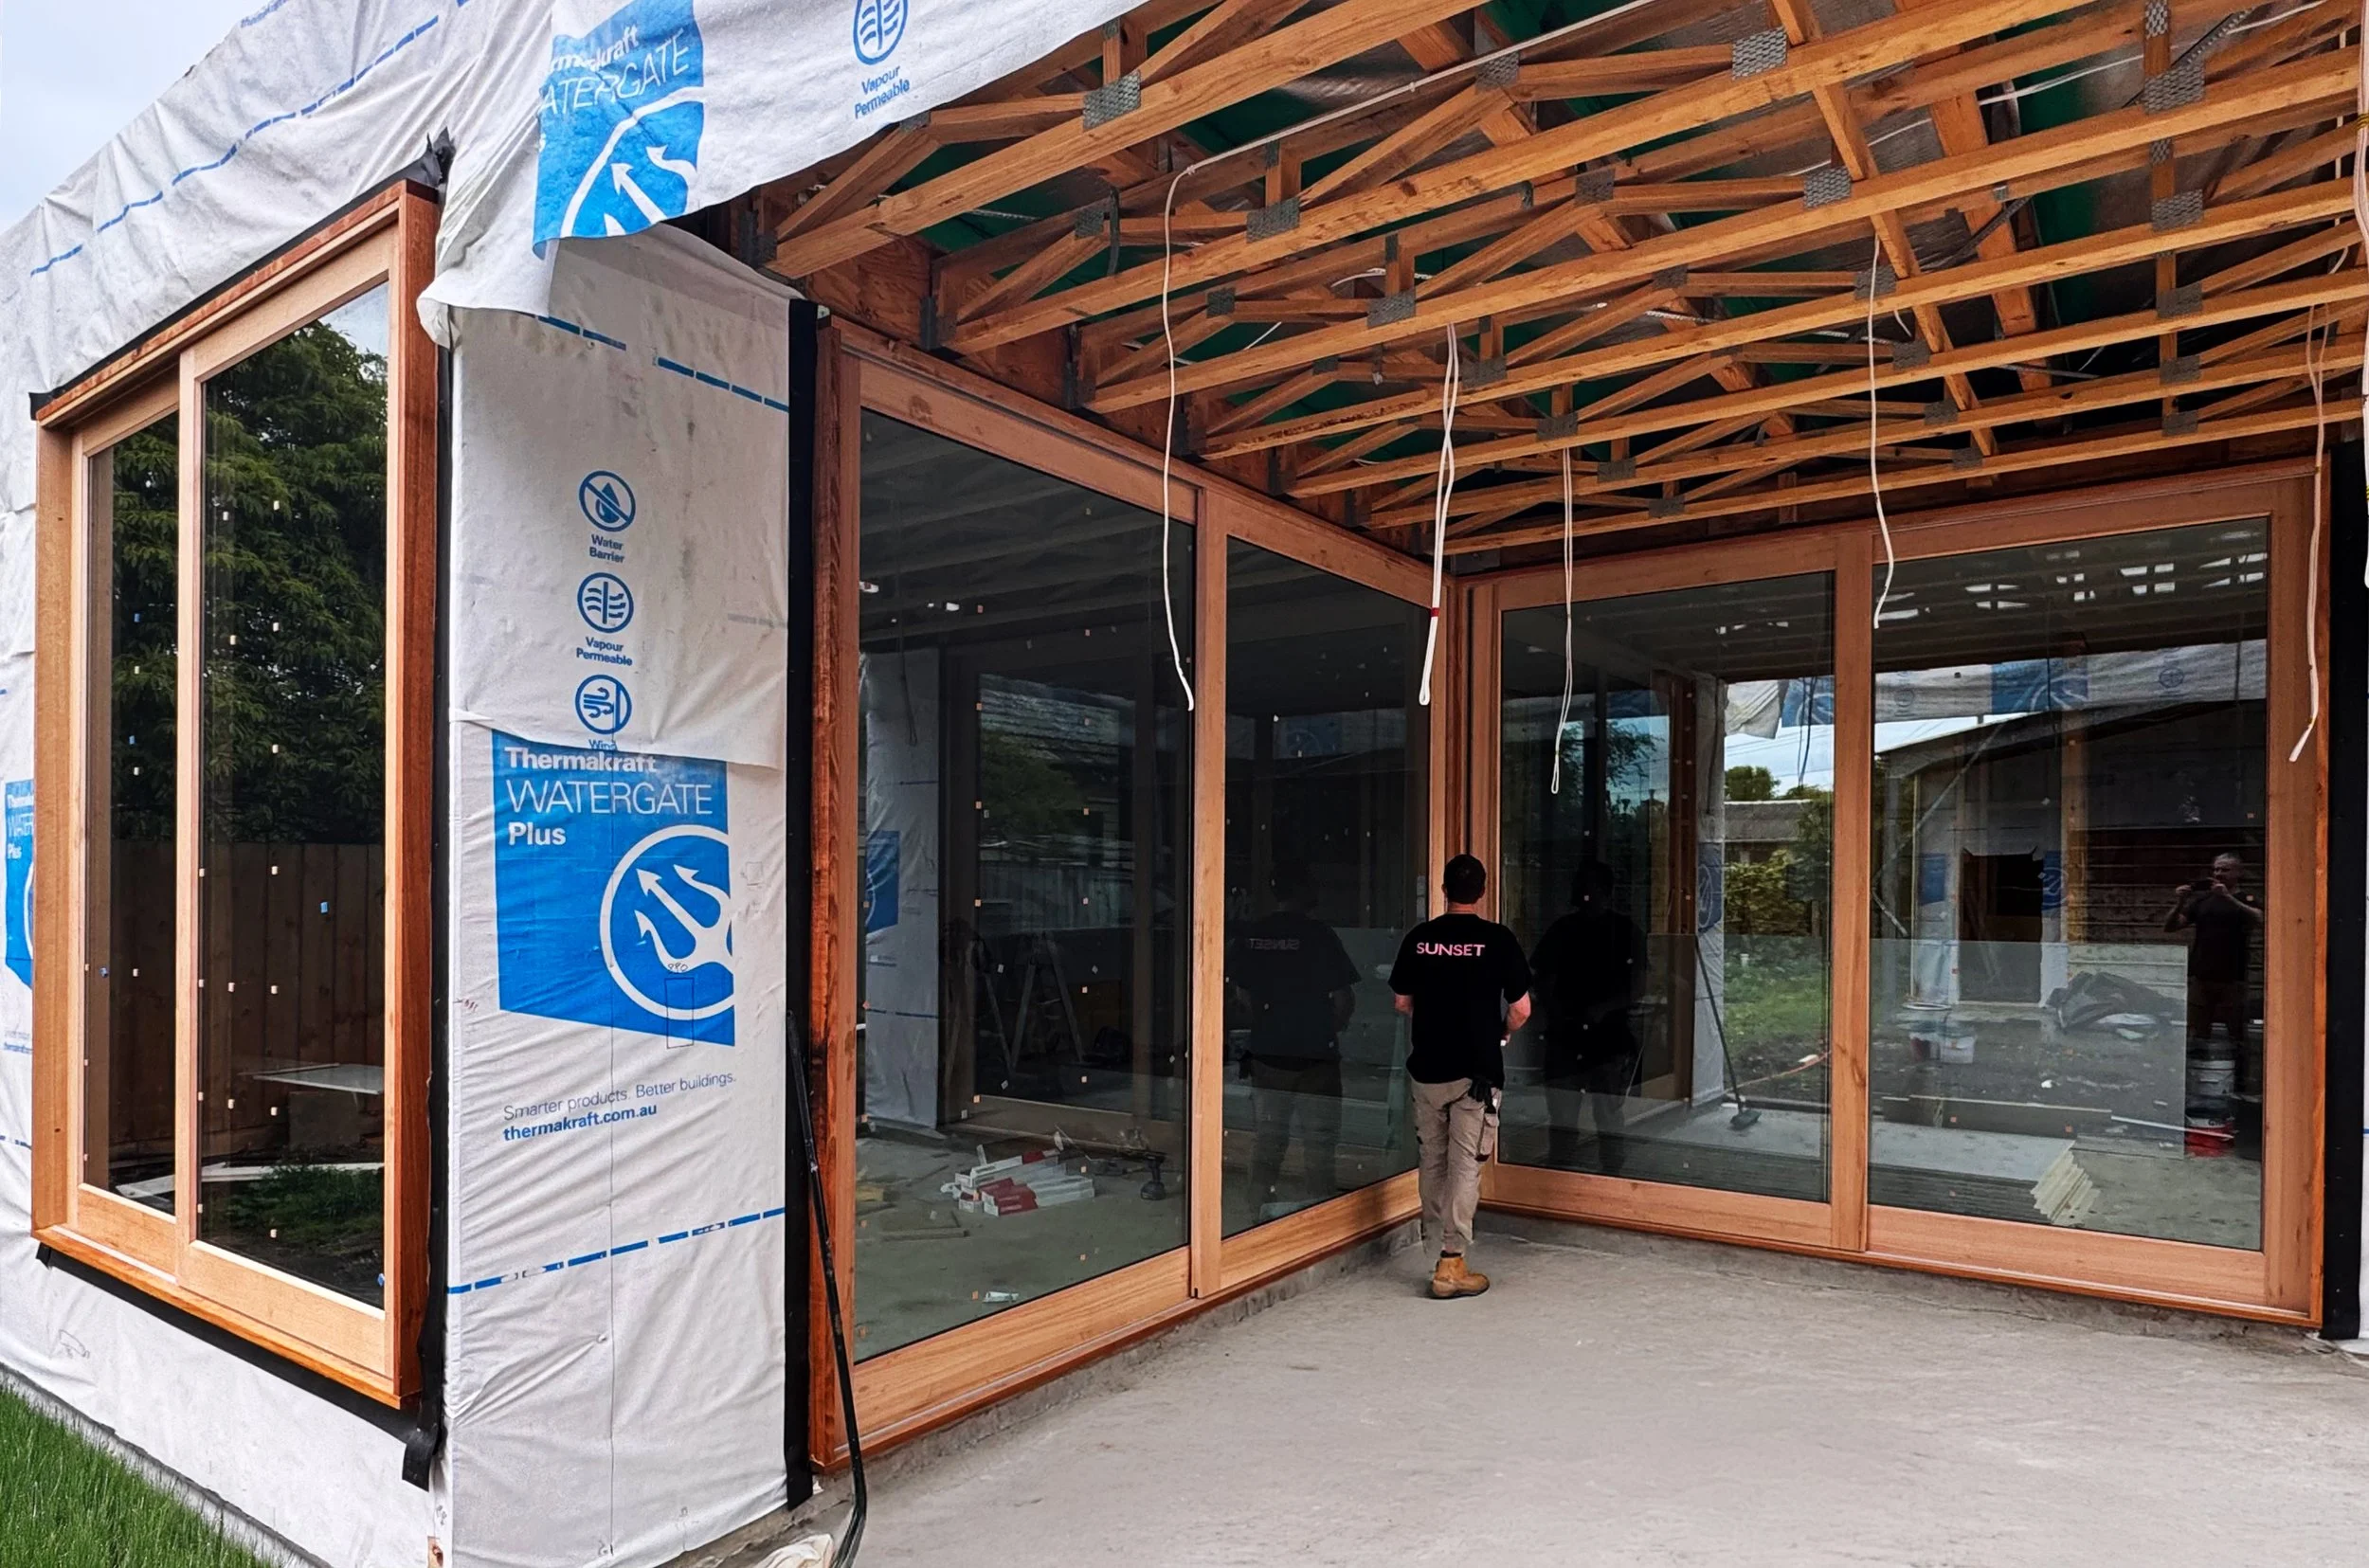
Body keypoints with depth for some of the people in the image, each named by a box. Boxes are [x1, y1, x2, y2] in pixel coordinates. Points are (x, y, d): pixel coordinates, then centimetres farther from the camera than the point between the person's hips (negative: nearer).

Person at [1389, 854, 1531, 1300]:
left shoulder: (1418, 938, -1)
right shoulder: (1497, 939, -9)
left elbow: (1402, 1002, 7)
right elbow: (1521, 1008, -7)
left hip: (1426, 1066, 3)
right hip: (1476, 1070, -3)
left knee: (1432, 1159, 17)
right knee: (1466, 1163, 1)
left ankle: (1437, 1242, 31)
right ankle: (1451, 1263, 1)